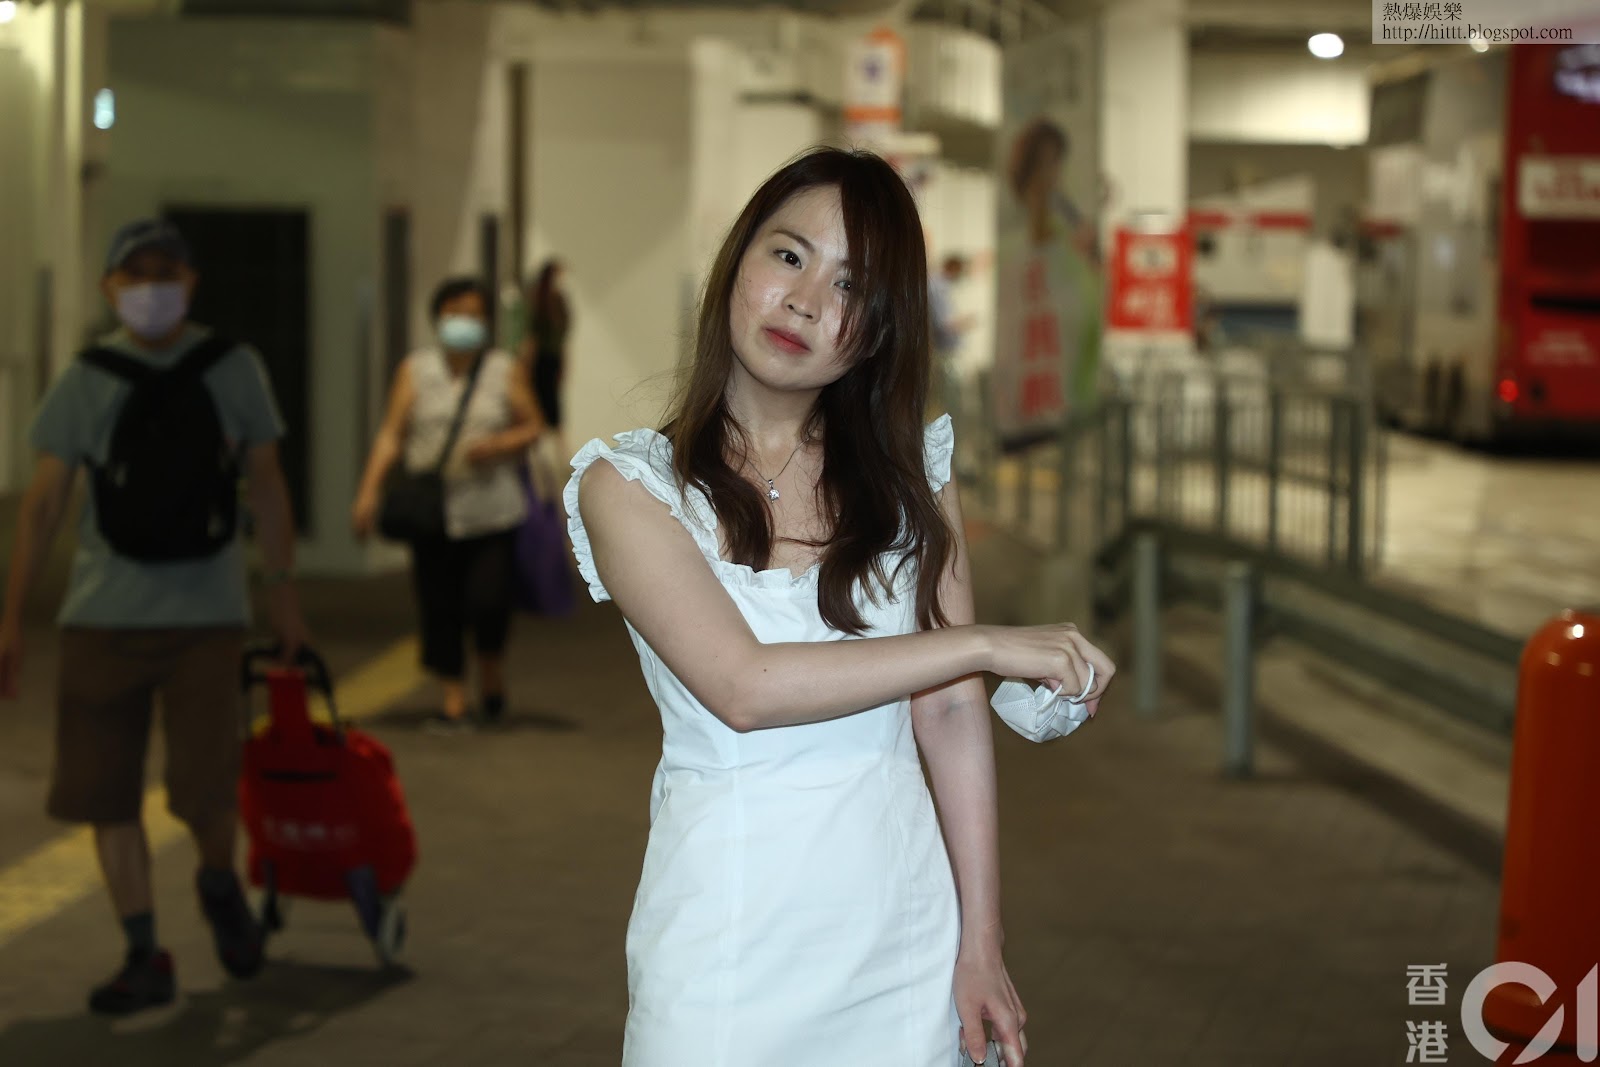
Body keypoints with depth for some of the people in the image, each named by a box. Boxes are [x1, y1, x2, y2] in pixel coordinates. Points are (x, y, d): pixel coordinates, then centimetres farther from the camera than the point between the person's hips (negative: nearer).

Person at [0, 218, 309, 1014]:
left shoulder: (233, 369, 3)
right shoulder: (86, 381, 1)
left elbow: (266, 487, 10)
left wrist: (282, 591, 8)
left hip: (206, 614, -1)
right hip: (103, 617, 1)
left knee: (204, 790, -8)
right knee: (107, 795, 2)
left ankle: (219, 883, 26)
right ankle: (144, 958, 16)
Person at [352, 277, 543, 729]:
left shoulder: (504, 370, 6)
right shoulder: (416, 369, 7)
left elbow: (532, 427, 9)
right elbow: (391, 433, 4)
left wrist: (498, 445, -11)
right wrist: (369, 489, -6)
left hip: (491, 510, -1)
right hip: (432, 510, 1)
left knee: (488, 599, -11)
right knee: (440, 607, 1)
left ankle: (492, 673, 19)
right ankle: (454, 698, 14)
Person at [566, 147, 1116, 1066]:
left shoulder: (912, 469, 5)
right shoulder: (628, 483, -5)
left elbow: (954, 715, 1)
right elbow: (743, 687, -17)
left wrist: (981, 946, -3)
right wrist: (989, 643, -15)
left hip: (903, 926, 3)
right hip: (732, 932, -2)